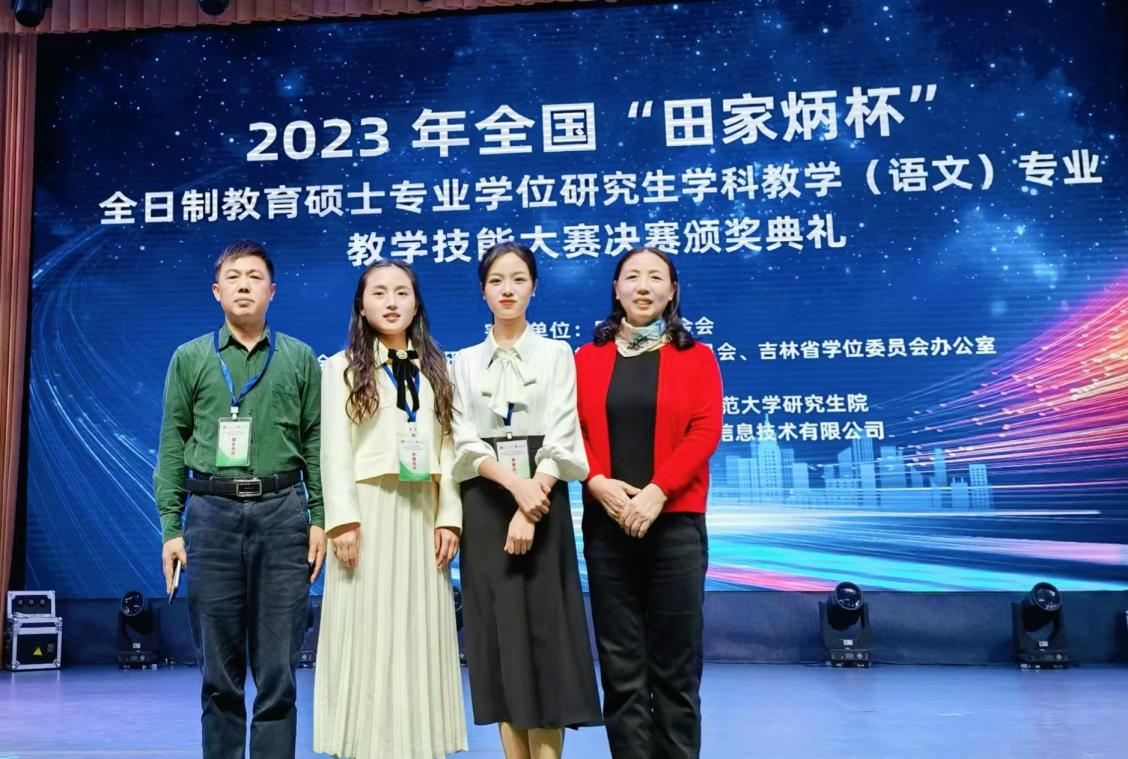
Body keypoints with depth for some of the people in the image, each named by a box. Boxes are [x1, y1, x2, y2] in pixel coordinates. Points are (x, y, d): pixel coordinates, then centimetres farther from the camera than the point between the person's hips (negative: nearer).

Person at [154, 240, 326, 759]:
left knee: (278, 666, 2)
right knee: (219, 667, 6)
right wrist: (170, 528, 1)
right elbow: (173, 446, 7)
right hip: (211, 514, 1)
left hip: (282, 513, 0)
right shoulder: (190, 358, 10)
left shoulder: (299, 359, 10)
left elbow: (316, 443, 7)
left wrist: (319, 520, 0)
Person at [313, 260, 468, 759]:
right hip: (369, 508, -3)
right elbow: (334, 449, -3)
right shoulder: (342, 367, 4)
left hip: (421, 511, 3)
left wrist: (449, 516, -1)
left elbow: (447, 447, 8)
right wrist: (342, 520, -13)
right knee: (368, 628, -2)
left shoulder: (434, 368, 13)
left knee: (420, 628, 4)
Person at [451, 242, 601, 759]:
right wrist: (514, 484, -16)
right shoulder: (465, 363, 11)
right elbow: (464, 442, 1)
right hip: (485, 507, 2)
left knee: (544, 633, -4)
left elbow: (559, 438, -4)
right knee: (499, 634, 2)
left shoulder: (556, 354, 6)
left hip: (542, 502, -2)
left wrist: (529, 510, -15)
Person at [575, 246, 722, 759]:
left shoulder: (695, 357, 6)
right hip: (606, 523, 2)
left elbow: (705, 432, -4)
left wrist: (656, 493, -15)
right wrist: (598, 482, -13)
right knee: (621, 664, 4)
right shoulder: (587, 358, 11)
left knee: (675, 663, 3)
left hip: (675, 521, -1)